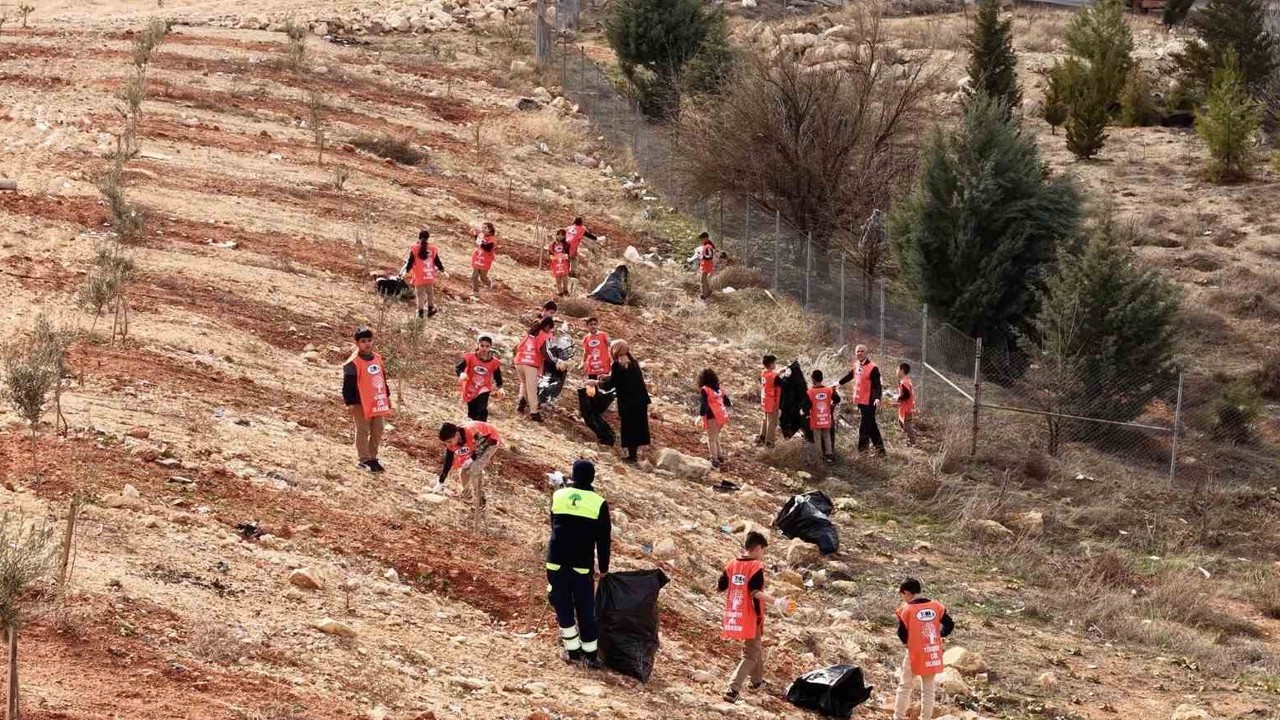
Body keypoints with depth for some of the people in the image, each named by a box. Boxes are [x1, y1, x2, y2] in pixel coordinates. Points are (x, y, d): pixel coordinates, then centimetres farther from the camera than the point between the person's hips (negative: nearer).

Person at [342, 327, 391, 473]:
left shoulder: (377, 358, 9)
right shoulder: (353, 363, -13)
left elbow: (383, 378, 20)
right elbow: (348, 384, -13)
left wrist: (387, 395, 21)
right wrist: (350, 403, -16)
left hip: (378, 403, 7)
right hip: (361, 404, -7)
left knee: (378, 430, 12)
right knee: (363, 431, 1)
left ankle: (372, 457, 23)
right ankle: (363, 460, 8)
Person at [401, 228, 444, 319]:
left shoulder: (414, 248, -8)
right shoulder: (433, 248, -3)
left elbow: (410, 261, -4)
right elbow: (437, 261, 5)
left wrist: (407, 271, 12)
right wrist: (441, 269, 24)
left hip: (419, 277, -2)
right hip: (430, 277, 2)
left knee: (420, 294, 5)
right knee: (430, 292, 19)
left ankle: (420, 311, 1)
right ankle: (430, 309, 22)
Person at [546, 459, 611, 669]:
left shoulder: (558, 496, 1)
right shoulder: (599, 503, -5)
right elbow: (604, 540, 0)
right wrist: (603, 569, 11)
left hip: (556, 562, 1)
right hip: (582, 565, -1)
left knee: (563, 607, 11)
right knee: (586, 609, 7)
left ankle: (572, 651, 14)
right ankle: (590, 654, 11)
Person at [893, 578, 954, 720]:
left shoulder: (906, 609, -11)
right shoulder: (936, 606, 0)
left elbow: (902, 633, -9)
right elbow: (949, 625, 0)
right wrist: (938, 636, 12)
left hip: (915, 654, -3)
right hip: (933, 654, 3)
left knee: (905, 687, 11)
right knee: (928, 689, 11)